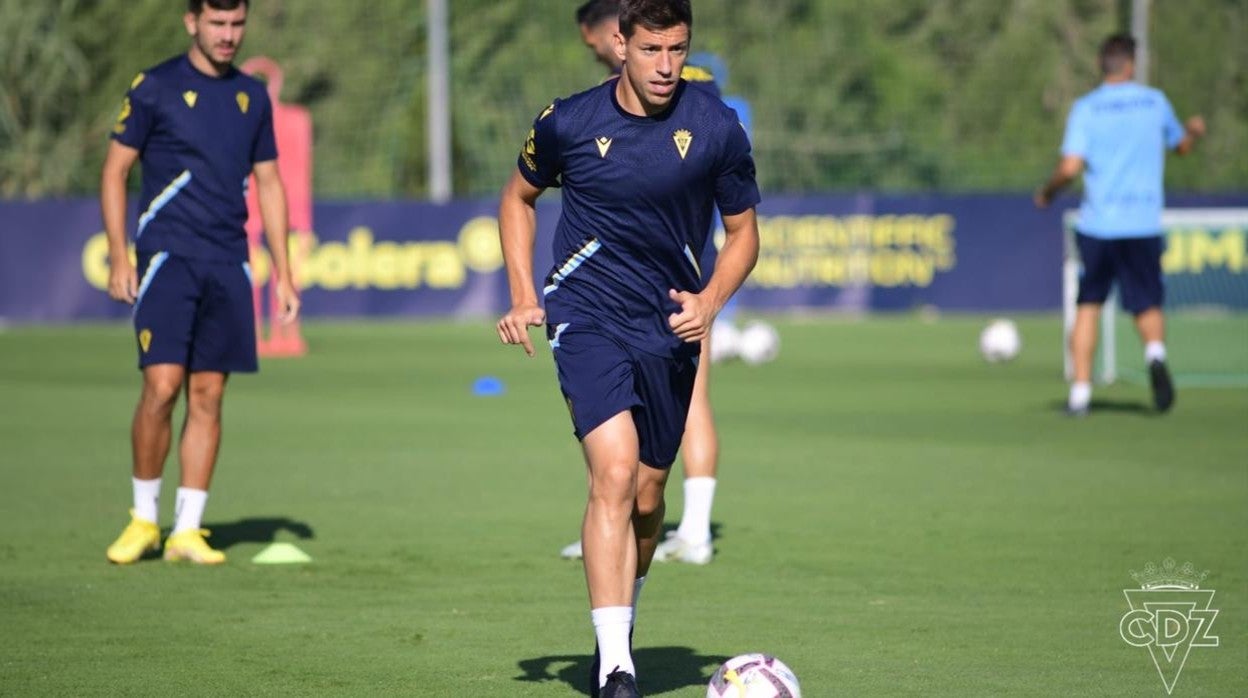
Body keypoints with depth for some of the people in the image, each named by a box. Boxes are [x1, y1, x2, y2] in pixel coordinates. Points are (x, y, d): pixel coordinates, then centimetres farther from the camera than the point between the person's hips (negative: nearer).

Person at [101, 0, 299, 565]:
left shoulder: (252, 97, 13)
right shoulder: (154, 88, -1)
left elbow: (269, 184, 19)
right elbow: (114, 172, 1)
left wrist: (283, 272, 13)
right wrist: (118, 258, -6)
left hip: (228, 264, 4)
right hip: (168, 257, -4)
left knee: (208, 396, 2)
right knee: (161, 386, -13)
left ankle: (187, 530, 6)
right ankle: (144, 518, 3)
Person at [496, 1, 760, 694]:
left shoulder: (716, 128, -5)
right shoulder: (567, 122, -5)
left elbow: (742, 231, 8)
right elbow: (519, 197, 14)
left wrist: (710, 301, -10)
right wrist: (522, 297, 4)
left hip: (669, 326, 3)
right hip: (587, 317, -3)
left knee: (646, 498, 10)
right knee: (614, 473, -21)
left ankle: (619, 628, 36)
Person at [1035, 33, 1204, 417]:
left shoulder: (1086, 108, -3)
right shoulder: (1155, 102, 3)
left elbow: (1070, 167, -13)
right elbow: (1182, 145, 21)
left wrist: (1047, 191, 7)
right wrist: (1194, 130, 44)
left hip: (1097, 224, -1)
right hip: (1144, 225, 1)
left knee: (1088, 304, 13)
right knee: (1148, 305, 11)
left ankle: (1080, 391, 8)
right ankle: (1155, 354, -22)